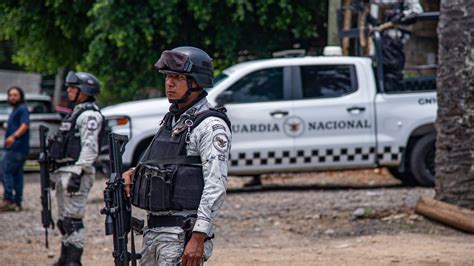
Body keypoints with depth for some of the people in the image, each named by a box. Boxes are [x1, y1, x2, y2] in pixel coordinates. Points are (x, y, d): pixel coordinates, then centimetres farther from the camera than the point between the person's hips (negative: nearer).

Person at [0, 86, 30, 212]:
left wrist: (14, 136, -36)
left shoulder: (22, 109, -9)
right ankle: (17, 203, 11)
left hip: (17, 148, -10)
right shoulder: (15, 110, 22)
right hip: (15, 148, 10)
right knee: (17, 174, 9)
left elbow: (25, 125, -24)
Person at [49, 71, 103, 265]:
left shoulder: (90, 115, -11)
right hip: (64, 172, 11)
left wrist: (77, 173, -26)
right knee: (64, 219, 14)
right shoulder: (77, 113, 21)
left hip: (76, 172, -11)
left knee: (73, 219, -12)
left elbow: (89, 148, -20)